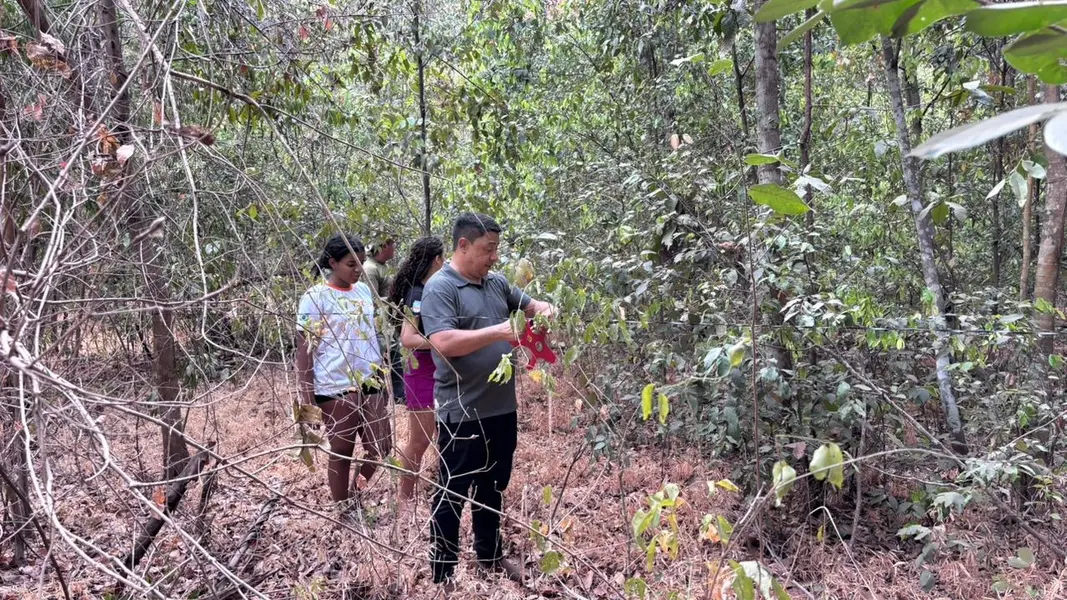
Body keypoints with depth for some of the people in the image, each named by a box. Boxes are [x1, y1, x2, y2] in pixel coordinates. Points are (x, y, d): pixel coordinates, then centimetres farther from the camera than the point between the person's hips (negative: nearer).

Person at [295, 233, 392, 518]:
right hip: (335, 390, -6)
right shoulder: (315, 297, -8)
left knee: (382, 447, 10)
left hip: (370, 385, 6)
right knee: (341, 452, 8)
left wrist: (382, 373, 15)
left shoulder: (363, 290, 9)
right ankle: (345, 511, 26)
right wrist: (306, 399, -12)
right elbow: (304, 350, -9)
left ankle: (355, 496, 34)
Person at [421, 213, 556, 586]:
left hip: (502, 408, 8)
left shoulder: (497, 283, 9)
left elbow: (528, 305, 22)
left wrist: (544, 309, -1)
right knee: (453, 493, 5)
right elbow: (444, 343, -26)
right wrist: (498, 332, -27)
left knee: (493, 487, 22)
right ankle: (442, 574, 19)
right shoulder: (440, 288, -14)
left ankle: (489, 555, 39)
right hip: (462, 413, -8)